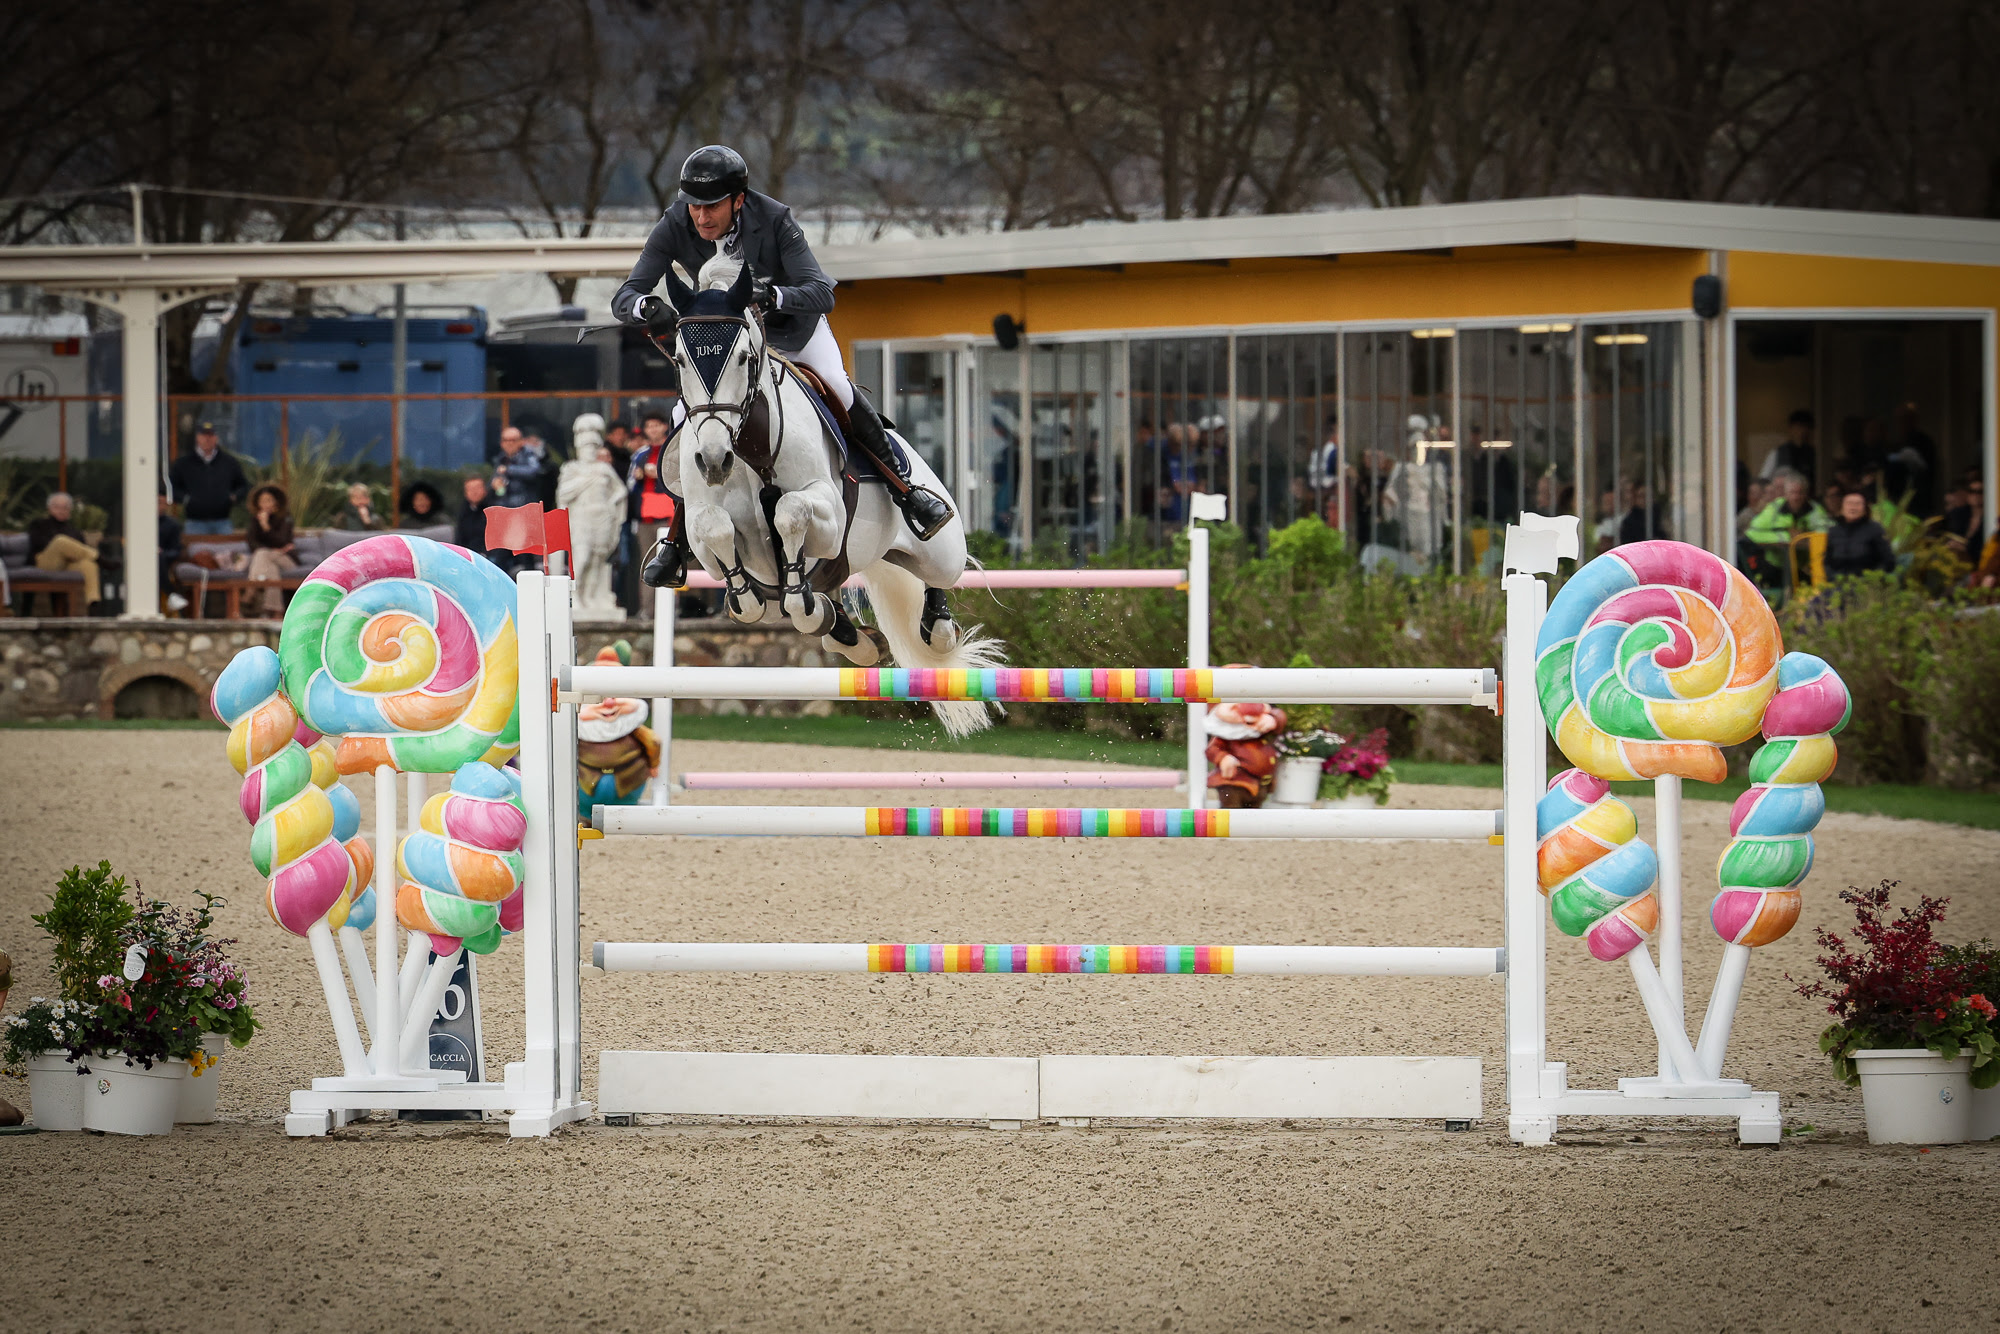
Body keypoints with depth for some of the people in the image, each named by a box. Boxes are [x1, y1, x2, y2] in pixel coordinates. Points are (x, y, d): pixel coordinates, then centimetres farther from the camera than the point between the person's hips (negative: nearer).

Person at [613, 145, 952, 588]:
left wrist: (772, 297, -58)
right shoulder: (675, 228, -26)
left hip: (792, 324, -2)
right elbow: (624, 297, -26)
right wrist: (647, 307, -51)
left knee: (839, 389, -23)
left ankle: (906, 489, -4)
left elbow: (822, 294, -38)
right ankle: (676, 541, 6)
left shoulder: (774, 221, -32)